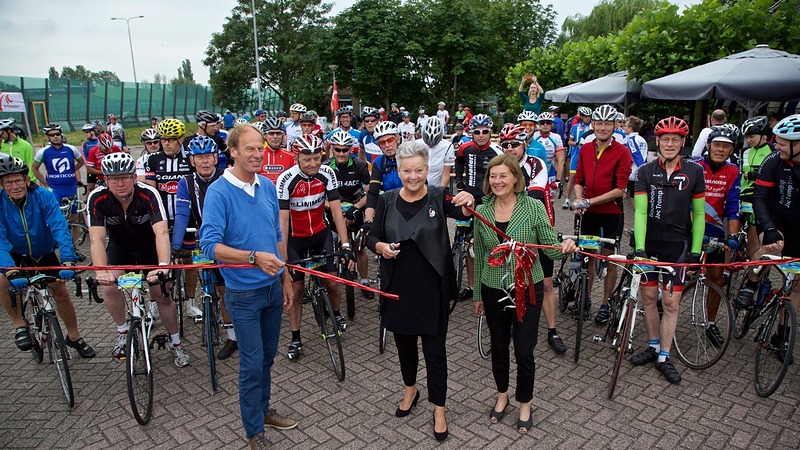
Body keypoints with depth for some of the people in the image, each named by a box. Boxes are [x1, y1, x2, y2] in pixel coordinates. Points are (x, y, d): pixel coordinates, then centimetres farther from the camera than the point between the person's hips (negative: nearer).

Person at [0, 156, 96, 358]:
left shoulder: (43, 196, -22)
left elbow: (59, 227, -31)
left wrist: (67, 258, -46)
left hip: (44, 253, 1)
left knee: (61, 291, -1)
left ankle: (74, 336, 19)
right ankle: (19, 324, -9)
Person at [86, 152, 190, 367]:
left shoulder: (148, 194, -31)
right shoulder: (97, 199, -25)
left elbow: (162, 232, -42)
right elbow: (97, 239, -33)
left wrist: (163, 266, -58)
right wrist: (101, 272, -49)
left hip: (149, 247, -2)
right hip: (119, 247, 2)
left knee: (162, 295, -7)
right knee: (110, 287, -21)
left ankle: (175, 343, 14)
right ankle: (123, 333, 6)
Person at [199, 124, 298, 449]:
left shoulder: (267, 186, 3)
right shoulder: (219, 192, -15)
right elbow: (210, 244, -23)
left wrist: (286, 278, 12)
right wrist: (254, 257, -35)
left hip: (272, 287, 6)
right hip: (244, 293, -5)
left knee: (268, 356, 20)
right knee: (252, 363, 5)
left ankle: (263, 409, 42)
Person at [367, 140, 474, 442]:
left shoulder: (438, 197, -7)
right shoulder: (387, 201, 1)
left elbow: (462, 213, -25)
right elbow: (372, 237, 5)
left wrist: (468, 204, -48)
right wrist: (381, 247, -17)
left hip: (431, 288, -3)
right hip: (398, 287, 3)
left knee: (434, 350, 5)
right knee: (404, 342, 21)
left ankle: (438, 410, 25)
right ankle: (410, 391, 46)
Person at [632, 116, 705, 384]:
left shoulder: (694, 172, 0)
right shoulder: (646, 171, -2)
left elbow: (698, 213, 4)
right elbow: (640, 211, -8)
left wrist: (695, 250, 0)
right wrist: (639, 247, -18)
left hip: (678, 244, 0)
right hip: (649, 242, 1)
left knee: (670, 302, 0)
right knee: (649, 296, 7)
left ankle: (664, 357, 12)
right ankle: (653, 346, 25)